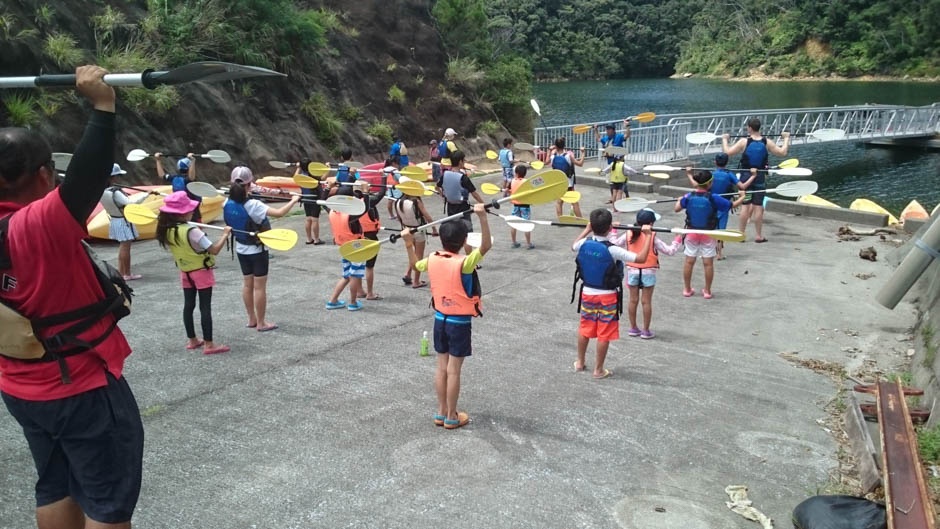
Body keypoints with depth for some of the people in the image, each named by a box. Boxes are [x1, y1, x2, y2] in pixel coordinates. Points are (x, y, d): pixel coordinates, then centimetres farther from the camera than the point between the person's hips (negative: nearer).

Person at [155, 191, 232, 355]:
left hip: (185, 272, 7)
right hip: (201, 272, -7)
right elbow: (214, 250, -23)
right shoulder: (191, 231, -26)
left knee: (188, 305, 15)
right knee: (205, 307, -2)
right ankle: (209, 344, 0)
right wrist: (225, 234, -12)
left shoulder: (166, 231, -6)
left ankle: (192, 340, 24)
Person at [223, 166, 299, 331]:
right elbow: (279, 213, -33)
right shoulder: (252, 205, -27)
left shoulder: (227, 204, -8)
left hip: (241, 249, 7)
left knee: (247, 283, 16)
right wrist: (293, 200, -19)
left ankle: (252, 319, 26)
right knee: (260, 286, 3)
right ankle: (261, 323, 11)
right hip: (257, 250, -6)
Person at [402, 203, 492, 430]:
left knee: (442, 367, 15)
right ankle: (452, 417, 13)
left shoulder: (432, 259, -4)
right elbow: (486, 245, -30)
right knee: (453, 370, 3)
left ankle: (441, 412, 25)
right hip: (459, 323, -6)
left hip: (440, 319, 6)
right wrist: (482, 217, -37)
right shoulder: (464, 264, -22)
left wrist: (409, 243, 25)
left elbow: (414, 264, 17)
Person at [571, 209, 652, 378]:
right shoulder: (612, 250, -23)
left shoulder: (584, 244, -9)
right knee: (604, 334, 7)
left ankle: (580, 362, 33)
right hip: (607, 296, -5)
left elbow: (574, 246, 17)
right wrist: (648, 236, -15)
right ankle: (599, 369, 15)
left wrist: (587, 229, 26)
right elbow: (641, 258, -23)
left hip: (587, 293, 5)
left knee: (585, 329, 20)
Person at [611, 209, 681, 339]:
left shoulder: (628, 234, -5)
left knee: (633, 300, 11)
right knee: (647, 301, 4)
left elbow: (614, 243, 5)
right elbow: (669, 251, -10)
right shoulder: (652, 237, -14)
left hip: (632, 271, 3)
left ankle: (633, 328, 19)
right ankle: (646, 331, 10)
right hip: (648, 272, -3)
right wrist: (677, 241, 6)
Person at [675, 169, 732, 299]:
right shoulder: (713, 198, -17)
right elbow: (731, 205, -7)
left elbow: (677, 209, 5)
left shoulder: (688, 197, -9)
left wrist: (679, 200, 28)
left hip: (692, 233, 3)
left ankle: (687, 289, 20)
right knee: (708, 263, 8)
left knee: (689, 262, 11)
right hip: (708, 234, -2)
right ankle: (707, 291, 15)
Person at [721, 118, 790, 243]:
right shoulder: (767, 143, -5)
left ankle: (742, 233, 13)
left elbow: (727, 152, -10)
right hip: (760, 178, 0)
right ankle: (759, 236, 9)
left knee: (746, 205, 8)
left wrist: (724, 140, 7)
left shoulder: (744, 142, -11)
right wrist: (786, 138, 21)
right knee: (758, 206, 3)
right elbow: (783, 152, 5)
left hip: (746, 177, 0)